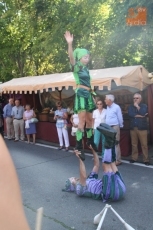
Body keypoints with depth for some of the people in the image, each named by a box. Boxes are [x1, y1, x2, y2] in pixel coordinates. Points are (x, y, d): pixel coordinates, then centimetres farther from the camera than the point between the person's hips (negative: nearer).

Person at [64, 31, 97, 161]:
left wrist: (92, 92, 23)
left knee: (89, 119, 15)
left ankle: (90, 140, 30)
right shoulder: (77, 67, -4)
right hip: (81, 94, -8)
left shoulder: (86, 69, 18)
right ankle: (79, 146, -13)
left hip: (88, 95, 8)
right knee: (82, 120, -14)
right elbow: (71, 58, -23)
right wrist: (70, 44, -37)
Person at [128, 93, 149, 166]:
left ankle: (146, 159, 1)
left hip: (142, 128, -3)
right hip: (133, 128, 3)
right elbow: (130, 114, -7)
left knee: (144, 144, -4)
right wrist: (140, 116, -9)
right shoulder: (130, 107, 13)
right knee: (134, 144, 6)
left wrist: (137, 106, -5)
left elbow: (143, 113, -14)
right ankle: (134, 158, 16)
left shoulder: (144, 106, 6)